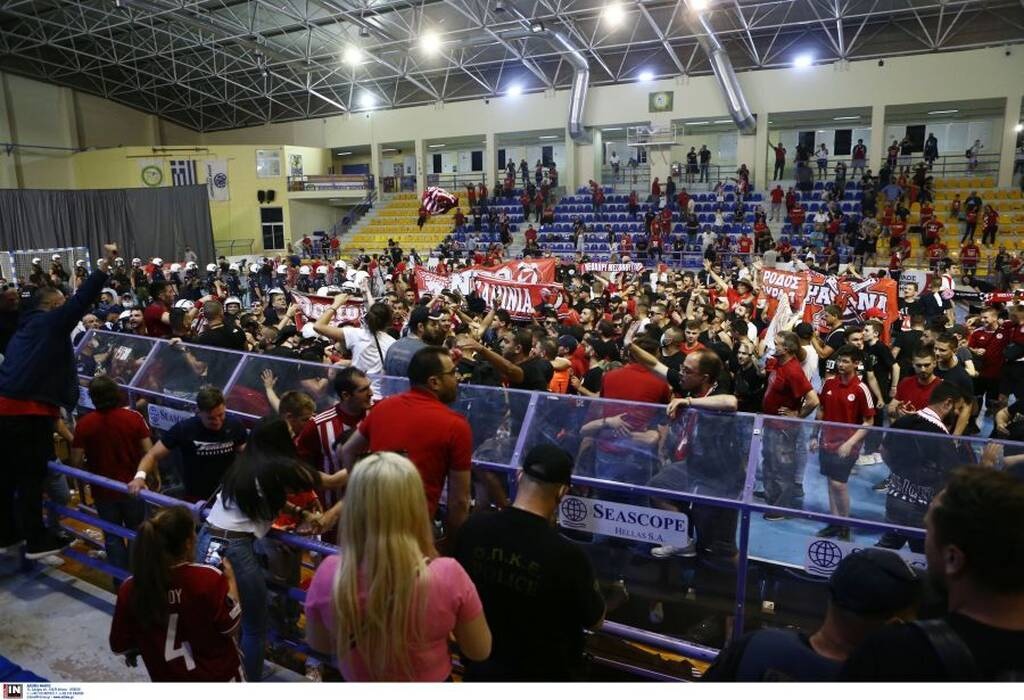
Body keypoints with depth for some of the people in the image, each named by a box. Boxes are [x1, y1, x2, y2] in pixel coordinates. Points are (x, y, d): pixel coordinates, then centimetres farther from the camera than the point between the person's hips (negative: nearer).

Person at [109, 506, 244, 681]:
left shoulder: (130, 589, -17)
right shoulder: (208, 578, -27)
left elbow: (120, 646, -4)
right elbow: (231, 628, -15)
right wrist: (230, 579, -5)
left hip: (167, 679, 3)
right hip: (219, 676, -3)